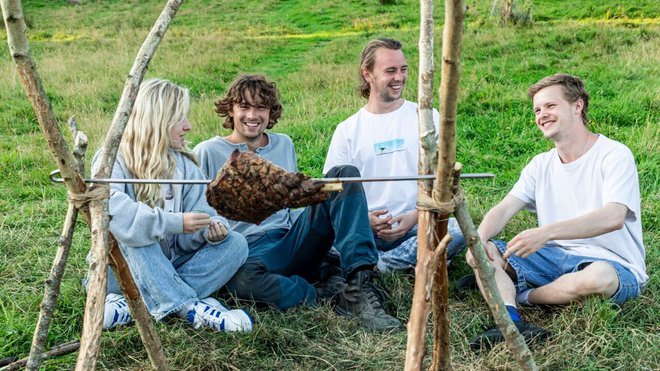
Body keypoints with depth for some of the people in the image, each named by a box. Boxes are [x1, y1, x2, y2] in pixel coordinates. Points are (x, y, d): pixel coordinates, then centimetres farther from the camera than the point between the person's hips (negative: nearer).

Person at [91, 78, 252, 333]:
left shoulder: (184, 164, 6)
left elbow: (198, 225, -1)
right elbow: (111, 212, -32)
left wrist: (212, 229, -24)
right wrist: (173, 222, -36)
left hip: (170, 266, 5)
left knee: (235, 243, -16)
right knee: (131, 230, -33)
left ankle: (134, 305, -25)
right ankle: (188, 306, -32)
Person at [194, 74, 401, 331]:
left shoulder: (284, 145, 19)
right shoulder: (208, 152, 5)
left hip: (294, 241, 5)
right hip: (250, 250, -4)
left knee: (344, 175, -14)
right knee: (241, 279, -41)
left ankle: (360, 286, -26)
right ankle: (332, 294, -23)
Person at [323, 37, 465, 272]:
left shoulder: (426, 117, 9)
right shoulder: (347, 130, 9)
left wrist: (415, 217, -10)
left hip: (416, 225, 1)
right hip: (364, 230, 0)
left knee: (459, 230, -31)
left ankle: (374, 265, -25)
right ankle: (408, 262, -22)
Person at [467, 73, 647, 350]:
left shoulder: (615, 156, -9)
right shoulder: (541, 165, 11)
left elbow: (613, 217, -26)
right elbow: (504, 209, -1)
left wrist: (546, 232, -38)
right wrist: (480, 238, -23)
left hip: (615, 266, -5)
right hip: (554, 258, 6)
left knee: (599, 277, -41)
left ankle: (520, 295, -14)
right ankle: (512, 322, -32)